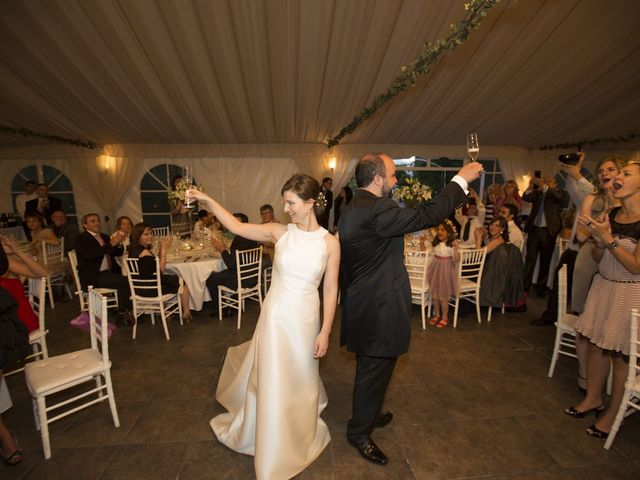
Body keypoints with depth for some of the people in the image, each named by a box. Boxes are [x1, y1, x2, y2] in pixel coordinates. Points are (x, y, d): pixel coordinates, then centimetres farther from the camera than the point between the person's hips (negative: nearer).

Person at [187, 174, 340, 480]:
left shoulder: (330, 242, -8)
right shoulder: (280, 232, -6)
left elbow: (330, 289, -4)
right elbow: (236, 227, -1)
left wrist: (325, 332, -4)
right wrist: (207, 200, -7)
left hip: (305, 319, 0)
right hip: (275, 316, 1)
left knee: (299, 379, 18)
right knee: (270, 381, 13)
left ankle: (299, 433, 50)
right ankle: (274, 452, 42)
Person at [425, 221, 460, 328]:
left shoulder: (452, 244, -15)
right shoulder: (435, 243, 3)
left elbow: (457, 260, -24)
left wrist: (456, 249, -37)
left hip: (446, 271, -6)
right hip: (435, 270, 6)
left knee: (443, 296, 4)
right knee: (434, 294, 13)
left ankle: (444, 317, 22)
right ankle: (437, 315, 30)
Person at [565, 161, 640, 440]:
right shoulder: (611, 215, 4)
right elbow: (598, 259, 7)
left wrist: (608, 238, -21)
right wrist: (597, 237, -10)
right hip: (603, 286, 6)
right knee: (596, 343, 14)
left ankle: (614, 412, 23)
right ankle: (593, 398, 32)